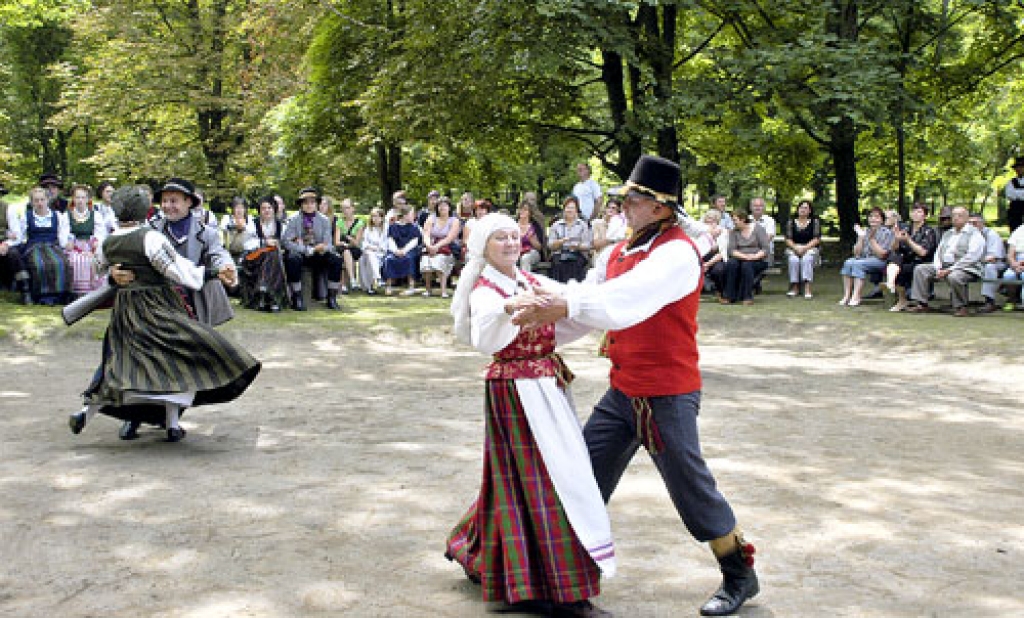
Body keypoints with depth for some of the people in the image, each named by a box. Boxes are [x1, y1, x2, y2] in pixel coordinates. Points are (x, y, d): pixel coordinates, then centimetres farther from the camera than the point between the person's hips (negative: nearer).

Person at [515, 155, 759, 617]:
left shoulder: (676, 252, -20)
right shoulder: (621, 252, 9)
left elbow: (627, 299, -35)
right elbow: (589, 293, 6)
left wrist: (567, 307, -45)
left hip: (666, 396, -8)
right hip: (622, 391, 8)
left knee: (690, 487, 1)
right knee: (586, 475, 13)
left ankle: (740, 577, 19)